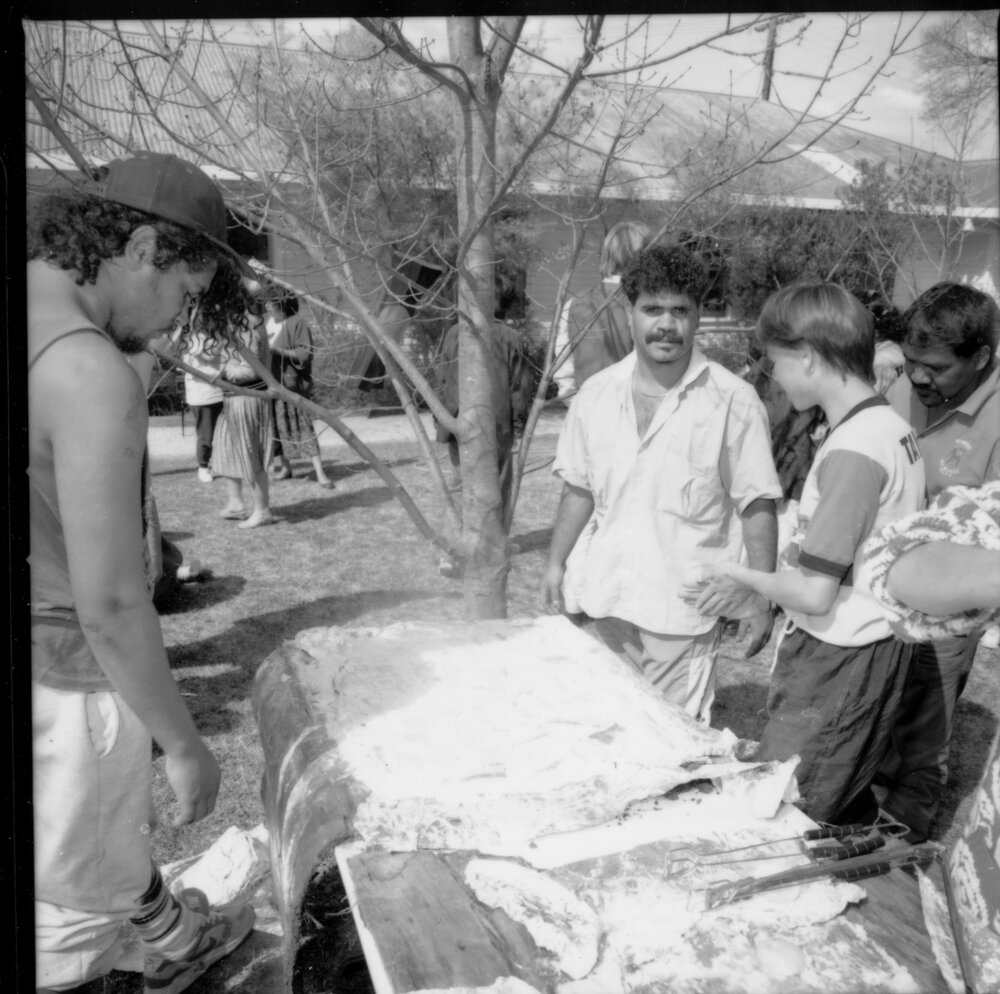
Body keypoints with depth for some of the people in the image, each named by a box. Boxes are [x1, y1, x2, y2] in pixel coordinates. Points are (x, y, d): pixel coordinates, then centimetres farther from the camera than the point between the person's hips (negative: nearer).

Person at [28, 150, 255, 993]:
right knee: (74, 908, 14)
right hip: (66, 683, -9)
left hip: (51, 663, 9)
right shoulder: (90, 374, -26)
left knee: (113, 830, 31)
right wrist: (186, 746, -13)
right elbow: (111, 604, -25)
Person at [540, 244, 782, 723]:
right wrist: (556, 564, 7)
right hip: (601, 601, 4)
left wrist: (760, 597, -8)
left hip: (682, 611, -4)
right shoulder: (596, 394, 5)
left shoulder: (733, 400, -8)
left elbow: (757, 507, -6)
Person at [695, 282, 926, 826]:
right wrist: (759, 583, 10)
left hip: (835, 664, -9)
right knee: (847, 814, 21)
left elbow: (814, 593, -23)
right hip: (872, 644, 9)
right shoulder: (891, 425, 5)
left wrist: (747, 579, -5)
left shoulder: (852, 450, -23)